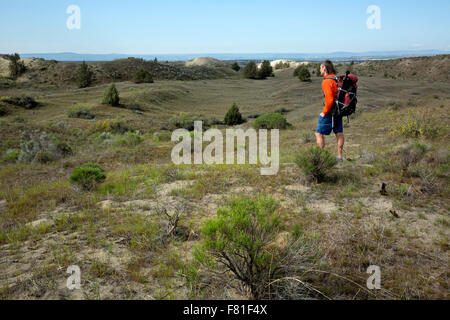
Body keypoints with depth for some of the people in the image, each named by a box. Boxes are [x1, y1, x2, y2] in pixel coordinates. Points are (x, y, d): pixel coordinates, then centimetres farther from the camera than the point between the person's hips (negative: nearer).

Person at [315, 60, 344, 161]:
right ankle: (339, 156, 20)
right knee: (339, 133, 12)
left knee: (319, 134, 0)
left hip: (330, 112, -9)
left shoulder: (326, 82, -18)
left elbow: (330, 100, -26)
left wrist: (324, 112, -15)